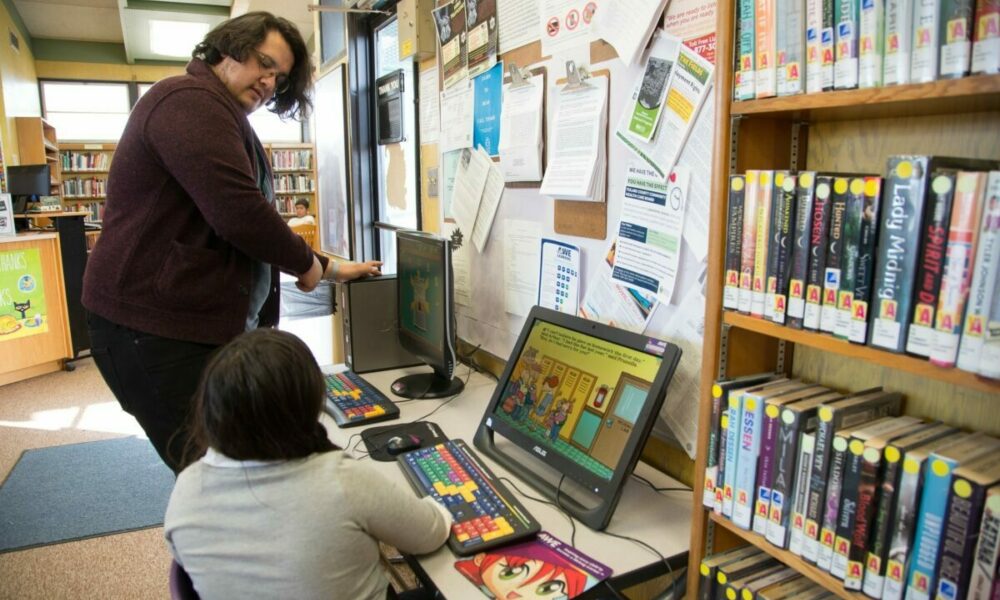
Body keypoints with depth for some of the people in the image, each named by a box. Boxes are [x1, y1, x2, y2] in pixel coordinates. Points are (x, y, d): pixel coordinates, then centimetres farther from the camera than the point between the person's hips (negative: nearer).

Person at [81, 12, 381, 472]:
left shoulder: (225, 120, 22)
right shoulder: (191, 100, -13)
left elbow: (251, 219, 25)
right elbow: (238, 213, -24)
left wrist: (330, 269, 21)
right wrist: (307, 264, -8)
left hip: (202, 322, 11)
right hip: (158, 330, -11)